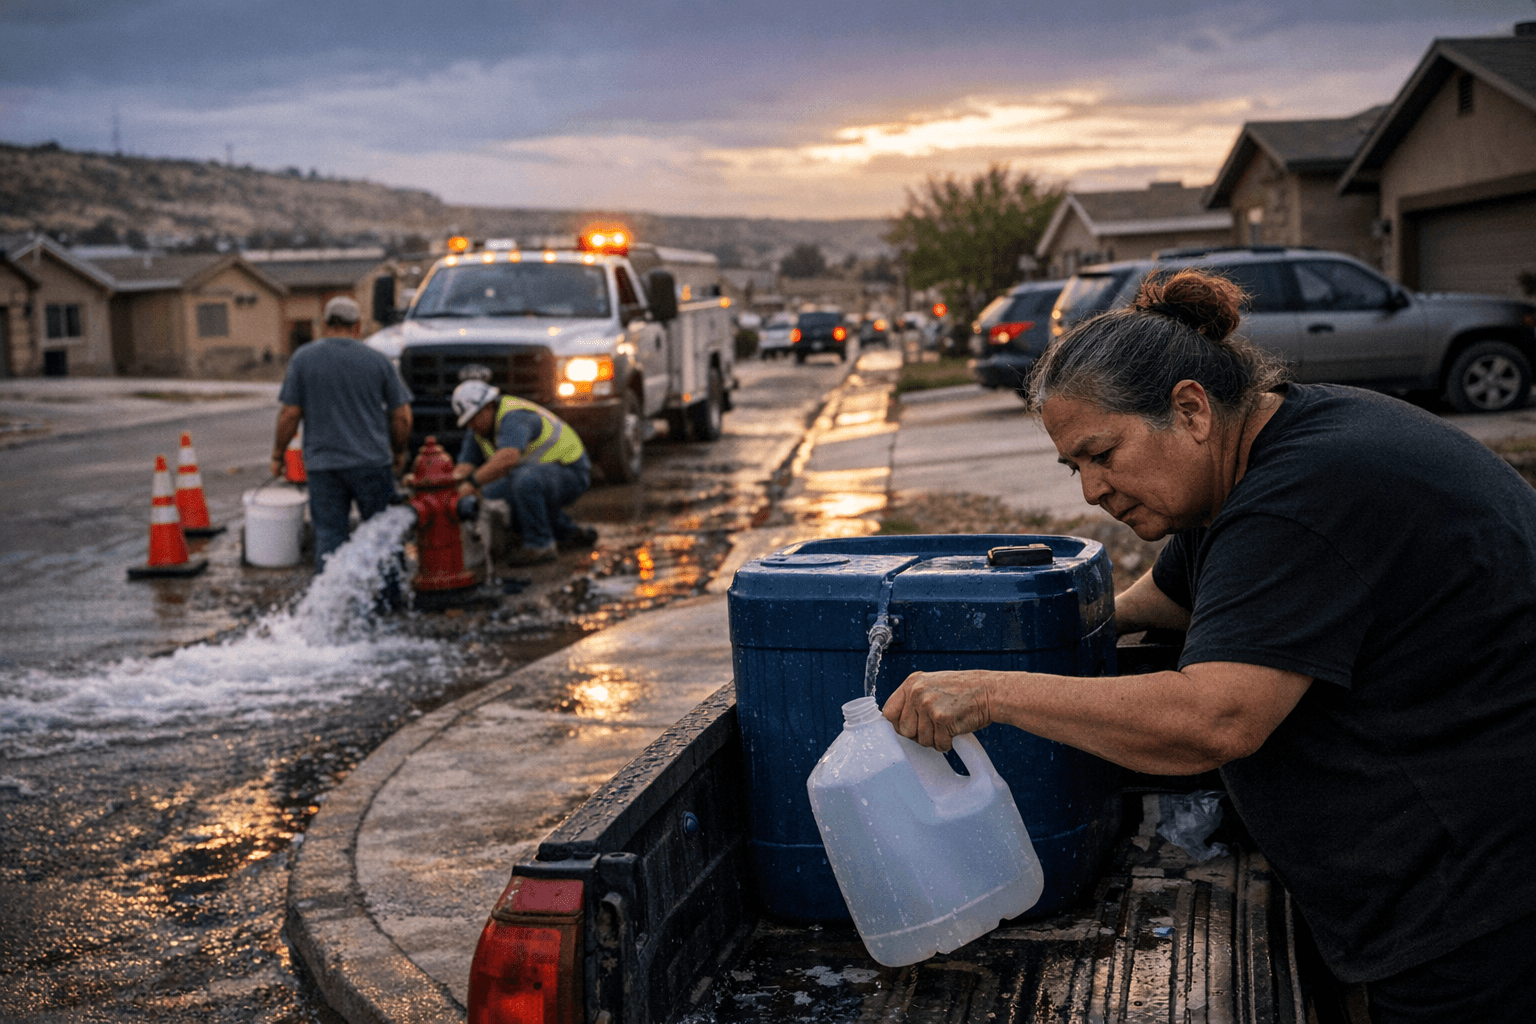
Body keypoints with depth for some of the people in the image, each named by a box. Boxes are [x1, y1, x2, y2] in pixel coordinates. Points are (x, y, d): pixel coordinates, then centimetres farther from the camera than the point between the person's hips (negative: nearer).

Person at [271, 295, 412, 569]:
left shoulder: (303, 359, -1)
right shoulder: (378, 360, 1)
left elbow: (290, 414, -3)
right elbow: (402, 416, 2)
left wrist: (277, 455, 9)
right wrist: (399, 452, 18)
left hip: (323, 464, 0)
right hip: (373, 463, 0)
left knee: (328, 536, 3)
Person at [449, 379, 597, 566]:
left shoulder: (515, 417, -27)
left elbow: (508, 457, -46)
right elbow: (465, 466, -6)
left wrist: (472, 483, -51)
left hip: (570, 472, -10)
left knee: (524, 479, -36)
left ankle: (540, 545, -19)